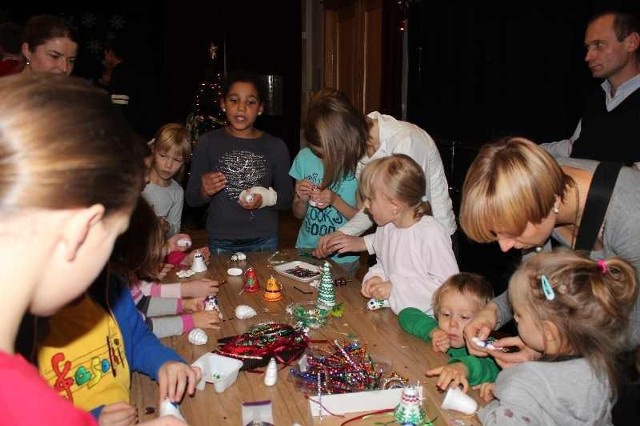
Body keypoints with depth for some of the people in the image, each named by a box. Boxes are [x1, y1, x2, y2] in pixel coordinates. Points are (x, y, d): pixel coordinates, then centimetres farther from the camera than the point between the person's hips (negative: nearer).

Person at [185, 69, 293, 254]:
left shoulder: (276, 147, 1)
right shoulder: (208, 143, -2)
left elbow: (287, 199, 5)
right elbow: (191, 199, 2)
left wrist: (267, 197, -14)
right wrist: (205, 192, -19)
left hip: (264, 242, 1)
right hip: (221, 243, -1)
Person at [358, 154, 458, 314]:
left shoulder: (431, 235, -20)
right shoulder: (384, 227, 4)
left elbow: (446, 284, -18)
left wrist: (395, 289, -18)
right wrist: (376, 277, -3)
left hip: (423, 318, -5)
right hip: (390, 312, 6)